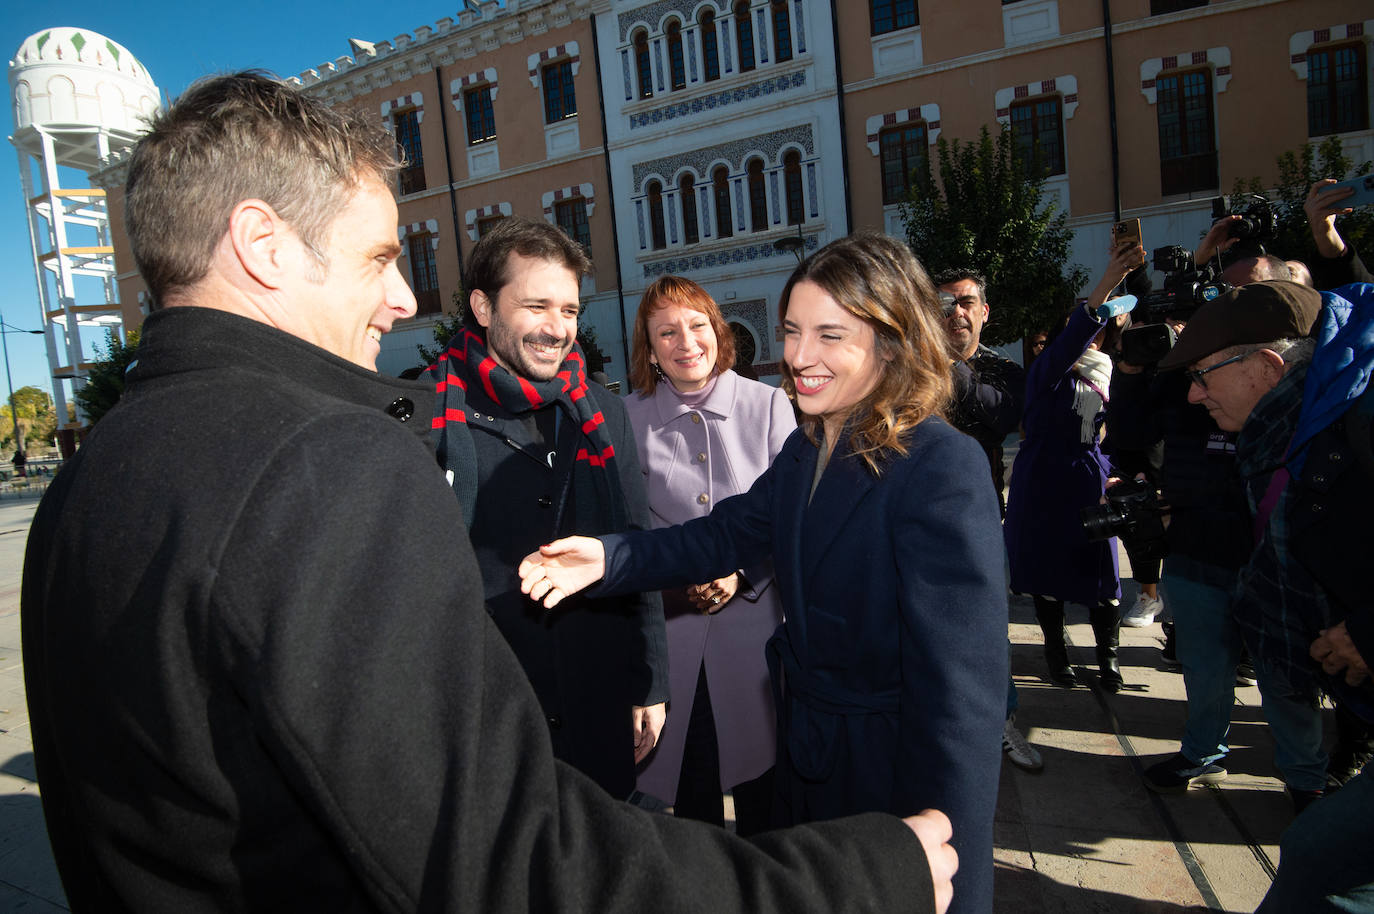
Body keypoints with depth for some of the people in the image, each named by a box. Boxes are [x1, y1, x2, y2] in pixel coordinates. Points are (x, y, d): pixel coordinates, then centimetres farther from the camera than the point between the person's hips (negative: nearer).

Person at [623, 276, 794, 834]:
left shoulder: (767, 404, -2)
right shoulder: (630, 418, -1)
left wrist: (745, 574, -13)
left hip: (755, 616, 0)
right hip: (671, 627, 1)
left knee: (760, 764, 13)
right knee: (690, 777, 14)